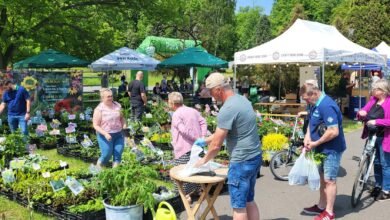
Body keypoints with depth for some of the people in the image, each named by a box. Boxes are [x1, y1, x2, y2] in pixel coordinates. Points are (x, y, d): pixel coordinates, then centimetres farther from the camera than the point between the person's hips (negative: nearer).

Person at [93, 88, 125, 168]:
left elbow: (121, 117, 19)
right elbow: (95, 125, -11)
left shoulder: (117, 106, 2)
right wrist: (105, 134, -23)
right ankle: (98, 167, 28)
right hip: (105, 136, -4)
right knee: (107, 155, 0)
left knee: (118, 153, 2)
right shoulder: (99, 109, -11)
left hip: (118, 134, 4)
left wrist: (124, 124, 1)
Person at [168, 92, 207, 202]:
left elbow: (184, 130, -21)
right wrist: (202, 137, -5)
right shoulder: (193, 111, 12)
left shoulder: (176, 115, -9)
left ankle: (186, 194, 3)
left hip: (184, 148, -7)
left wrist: (197, 139, -16)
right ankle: (198, 190, 31)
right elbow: (203, 122, 3)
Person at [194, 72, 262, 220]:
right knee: (249, 201, 20)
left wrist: (204, 160, 2)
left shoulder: (227, 109, -20)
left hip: (242, 161, -9)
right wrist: (205, 140, 23)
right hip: (255, 157, 9)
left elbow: (216, 145, -15)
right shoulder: (242, 99, 9)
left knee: (239, 206, 3)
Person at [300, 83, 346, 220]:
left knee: (329, 180, 1)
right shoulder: (317, 104, 6)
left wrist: (315, 143, -21)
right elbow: (312, 122, 17)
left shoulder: (327, 106, -25)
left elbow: (334, 131, -30)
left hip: (331, 149, -9)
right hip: (322, 148, 10)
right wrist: (307, 136, -1)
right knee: (323, 178, 19)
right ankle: (321, 206, 33)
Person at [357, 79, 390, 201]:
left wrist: (376, 121, -29)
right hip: (373, 136, 7)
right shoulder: (373, 100, 4)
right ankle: (378, 186, 31)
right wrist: (361, 113, -14)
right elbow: (363, 112, 7)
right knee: (376, 162, 17)